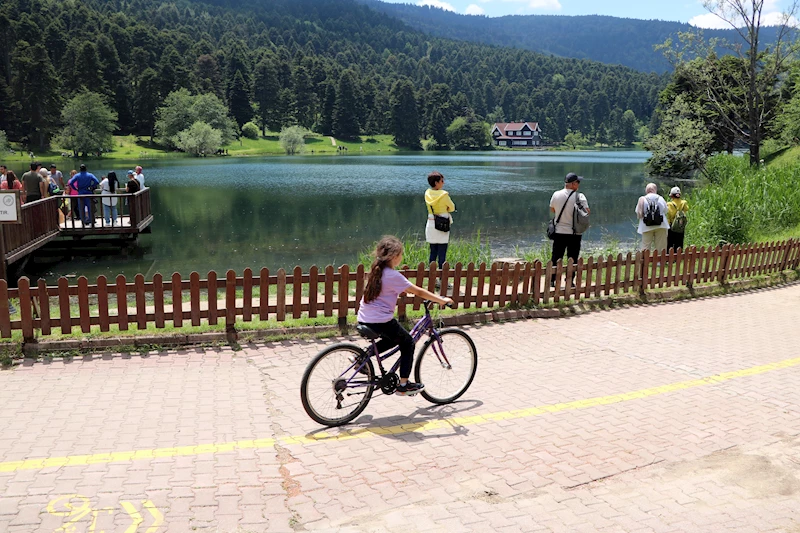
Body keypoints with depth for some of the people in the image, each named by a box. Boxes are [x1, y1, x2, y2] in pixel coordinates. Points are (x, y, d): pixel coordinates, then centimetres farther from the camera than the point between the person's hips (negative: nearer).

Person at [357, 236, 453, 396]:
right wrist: (442, 300, -3)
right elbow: (419, 292, -11)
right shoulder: (393, 276, -15)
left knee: (393, 339, 29)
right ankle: (403, 385, 12)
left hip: (364, 319, 8)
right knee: (408, 343, 12)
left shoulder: (376, 270, 9)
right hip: (381, 321, -8)